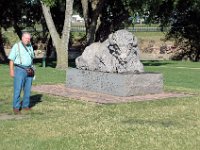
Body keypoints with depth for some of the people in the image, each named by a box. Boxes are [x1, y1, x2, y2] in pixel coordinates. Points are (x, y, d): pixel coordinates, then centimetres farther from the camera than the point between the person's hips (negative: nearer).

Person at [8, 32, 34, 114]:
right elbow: (11, 59, -7)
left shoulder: (30, 47, 11)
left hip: (29, 70, 5)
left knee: (27, 89, 6)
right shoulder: (16, 46, -6)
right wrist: (11, 71, -12)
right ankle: (16, 107, -3)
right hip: (19, 70, -5)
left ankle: (25, 105, 15)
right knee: (17, 89, -8)